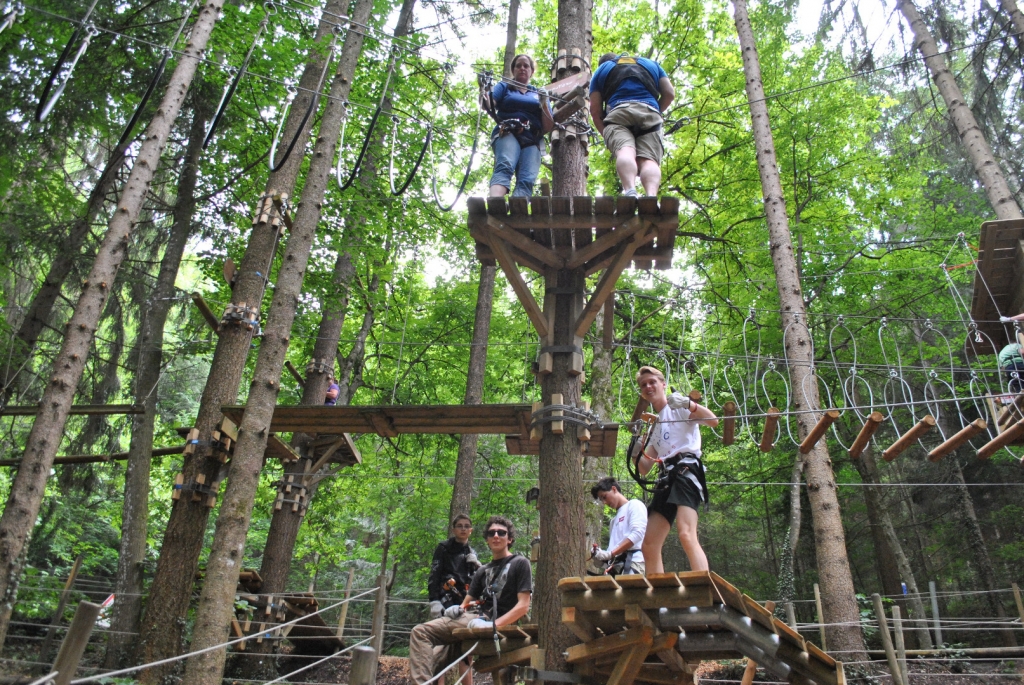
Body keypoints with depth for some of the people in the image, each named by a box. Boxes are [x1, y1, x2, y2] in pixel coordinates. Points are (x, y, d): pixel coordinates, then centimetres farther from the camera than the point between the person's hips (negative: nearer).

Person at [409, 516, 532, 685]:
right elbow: (468, 601, 20)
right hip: (471, 617, 8)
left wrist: (493, 625, -22)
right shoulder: (483, 571, 23)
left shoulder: (520, 563, 1)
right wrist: (458, 608, -5)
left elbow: (523, 606, -8)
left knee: (420, 633, -17)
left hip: (491, 622, -8)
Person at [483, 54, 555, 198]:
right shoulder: (504, 87, 23)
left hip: (532, 140, 3)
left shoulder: (539, 94, 27)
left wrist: (544, 105, 2)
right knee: (505, 167, -33)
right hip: (507, 134, -3)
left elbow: (549, 128, 18)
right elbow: (490, 104, 2)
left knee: (527, 179, -25)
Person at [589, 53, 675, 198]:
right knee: (649, 159, -15)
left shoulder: (601, 70, 30)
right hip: (650, 112, 1)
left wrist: (606, 134, 28)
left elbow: (595, 110, 18)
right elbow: (670, 93, 21)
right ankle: (651, 197, -46)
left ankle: (630, 191, -55)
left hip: (617, 112, -1)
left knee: (624, 151, -24)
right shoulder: (651, 63, 36)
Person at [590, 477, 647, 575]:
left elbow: (637, 533, -9)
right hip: (616, 565, 7)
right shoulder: (614, 519, 29)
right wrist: (603, 556, -1)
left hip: (633, 561, -7)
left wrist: (610, 554, -13)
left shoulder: (634, 505, 6)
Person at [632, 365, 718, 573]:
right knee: (649, 547, 2)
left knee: (686, 535, -28)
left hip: (686, 471, -8)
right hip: (666, 479, 8)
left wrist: (689, 404, -27)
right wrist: (636, 454, 2)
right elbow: (644, 468, 23)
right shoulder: (654, 426, 27)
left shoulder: (679, 406, 9)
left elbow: (713, 421, -11)